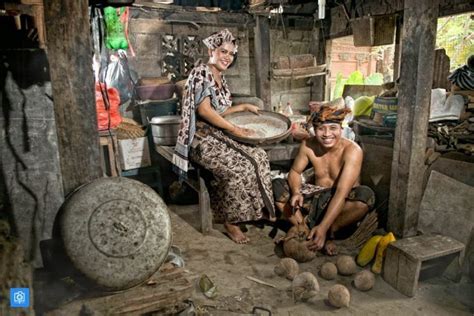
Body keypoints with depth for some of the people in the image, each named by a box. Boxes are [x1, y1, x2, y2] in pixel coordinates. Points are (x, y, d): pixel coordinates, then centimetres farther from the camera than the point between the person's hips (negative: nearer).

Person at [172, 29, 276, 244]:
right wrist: (234, 129, -19)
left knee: (259, 156, -5)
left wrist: (244, 107, 20)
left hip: (219, 136, 9)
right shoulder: (201, 72, -12)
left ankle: (257, 209, 6)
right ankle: (230, 222, -7)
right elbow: (204, 110, -22)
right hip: (203, 140, -9)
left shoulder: (220, 77, 15)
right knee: (239, 168, -25)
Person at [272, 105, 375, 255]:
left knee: (366, 195, -36)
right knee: (276, 186, -13)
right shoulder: (308, 145, -12)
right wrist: (296, 192, -26)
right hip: (318, 197, 3)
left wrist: (323, 227, -41)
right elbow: (295, 172, -1)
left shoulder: (352, 150, -24)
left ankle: (330, 232, -14)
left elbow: (342, 192, -33)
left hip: (342, 202, -3)